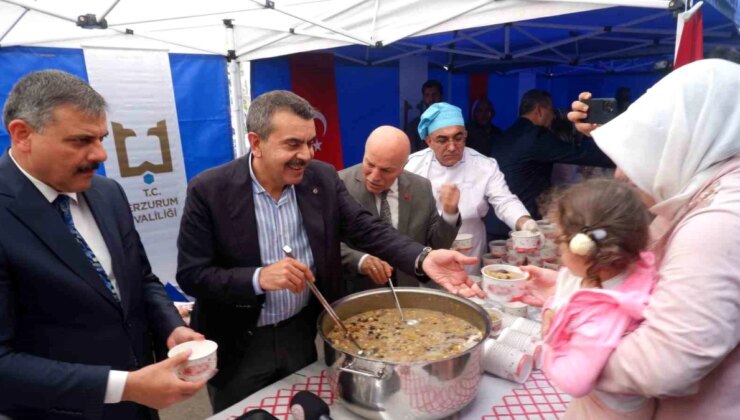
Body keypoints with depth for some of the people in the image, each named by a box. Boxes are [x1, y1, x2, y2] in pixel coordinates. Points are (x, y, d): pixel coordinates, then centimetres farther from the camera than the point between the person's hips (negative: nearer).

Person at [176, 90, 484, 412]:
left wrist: (424, 258, -28)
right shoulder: (209, 190, -18)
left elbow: (366, 229, -11)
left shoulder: (322, 178, -9)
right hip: (237, 345, -2)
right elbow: (191, 275, -17)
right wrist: (259, 278, -33)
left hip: (302, 332, 3)